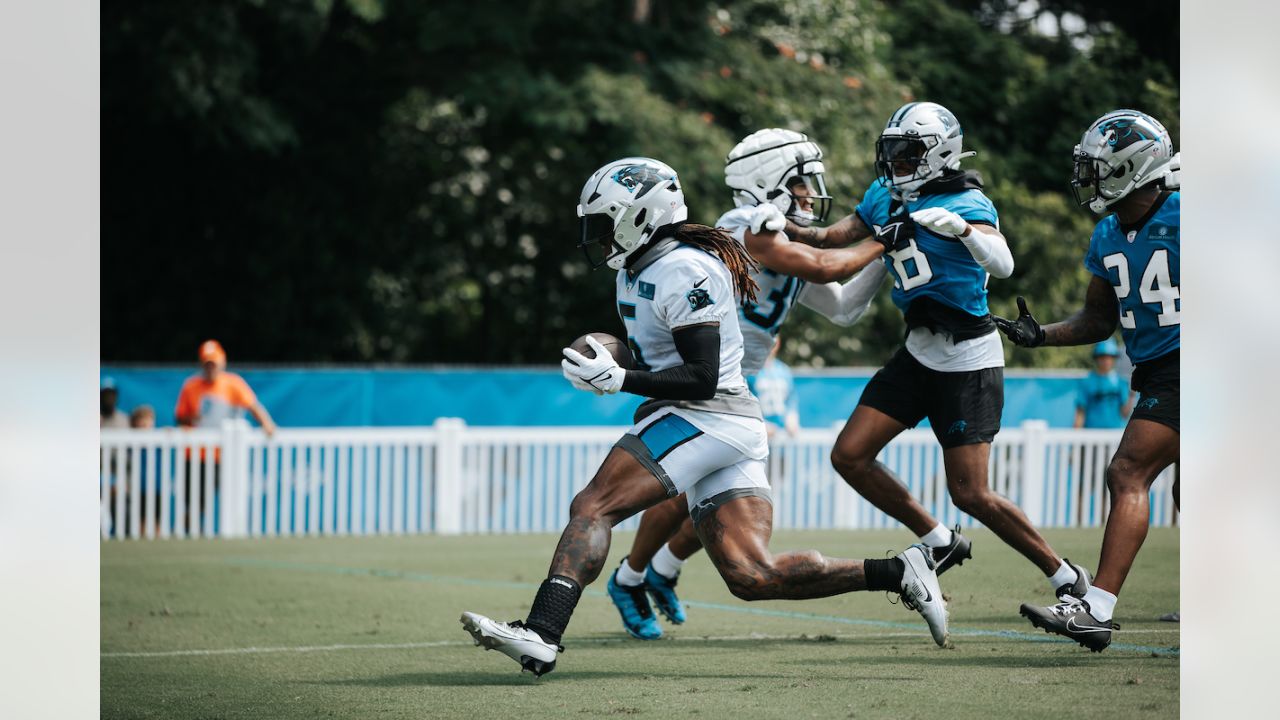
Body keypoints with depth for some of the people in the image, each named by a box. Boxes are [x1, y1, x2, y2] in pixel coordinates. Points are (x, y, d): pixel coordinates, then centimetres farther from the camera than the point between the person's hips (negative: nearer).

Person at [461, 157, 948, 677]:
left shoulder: (683, 272, -14)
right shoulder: (636, 271, 16)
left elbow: (702, 379, -18)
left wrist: (616, 379, -22)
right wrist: (606, 365, 8)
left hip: (707, 419, -10)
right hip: (731, 428, 10)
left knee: (592, 508, -17)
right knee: (752, 576, 1)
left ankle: (540, 636, -29)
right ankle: (897, 573, 3)